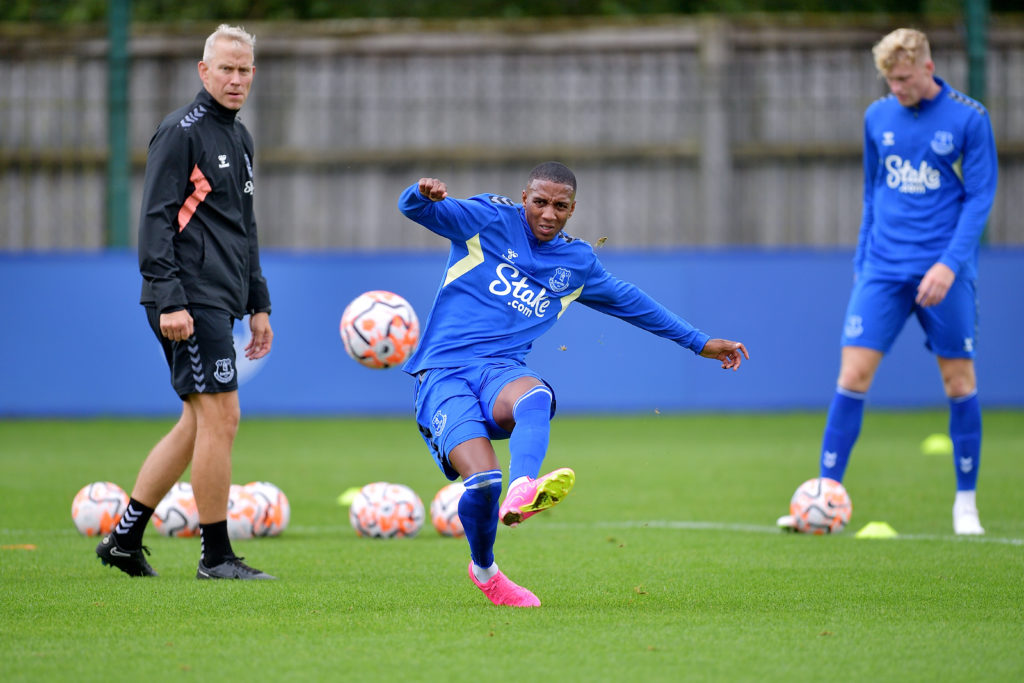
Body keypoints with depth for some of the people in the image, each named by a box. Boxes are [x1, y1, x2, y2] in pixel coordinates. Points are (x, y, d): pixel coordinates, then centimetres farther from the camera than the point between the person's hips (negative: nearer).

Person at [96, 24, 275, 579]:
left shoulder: (239, 138, 20)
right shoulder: (182, 132, -8)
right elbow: (156, 221, -13)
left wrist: (258, 304, 23)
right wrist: (169, 301, -20)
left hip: (221, 302, 9)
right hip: (192, 302, -9)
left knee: (198, 425, 11)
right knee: (220, 419, -9)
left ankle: (125, 537, 17)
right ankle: (216, 557, -3)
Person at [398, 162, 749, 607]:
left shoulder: (577, 262, 19)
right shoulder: (488, 220, 5)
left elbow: (630, 301, 35)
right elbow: (416, 209, -4)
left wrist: (699, 343, 40)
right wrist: (423, 194, -31)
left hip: (500, 370, 3)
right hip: (442, 374, -3)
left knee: (535, 397, -37)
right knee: (483, 481, -26)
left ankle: (520, 492, -64)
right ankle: (484, 570, 5)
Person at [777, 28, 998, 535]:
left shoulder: (969, 119, -4)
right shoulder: (878, 118, 9)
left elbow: (979, 197, -5)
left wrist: (950, 262, -15)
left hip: (942, 272, -3)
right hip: (883, 268, 3)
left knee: (959, 381, 2)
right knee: (853, 374, -7)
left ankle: (966, 503, 15)